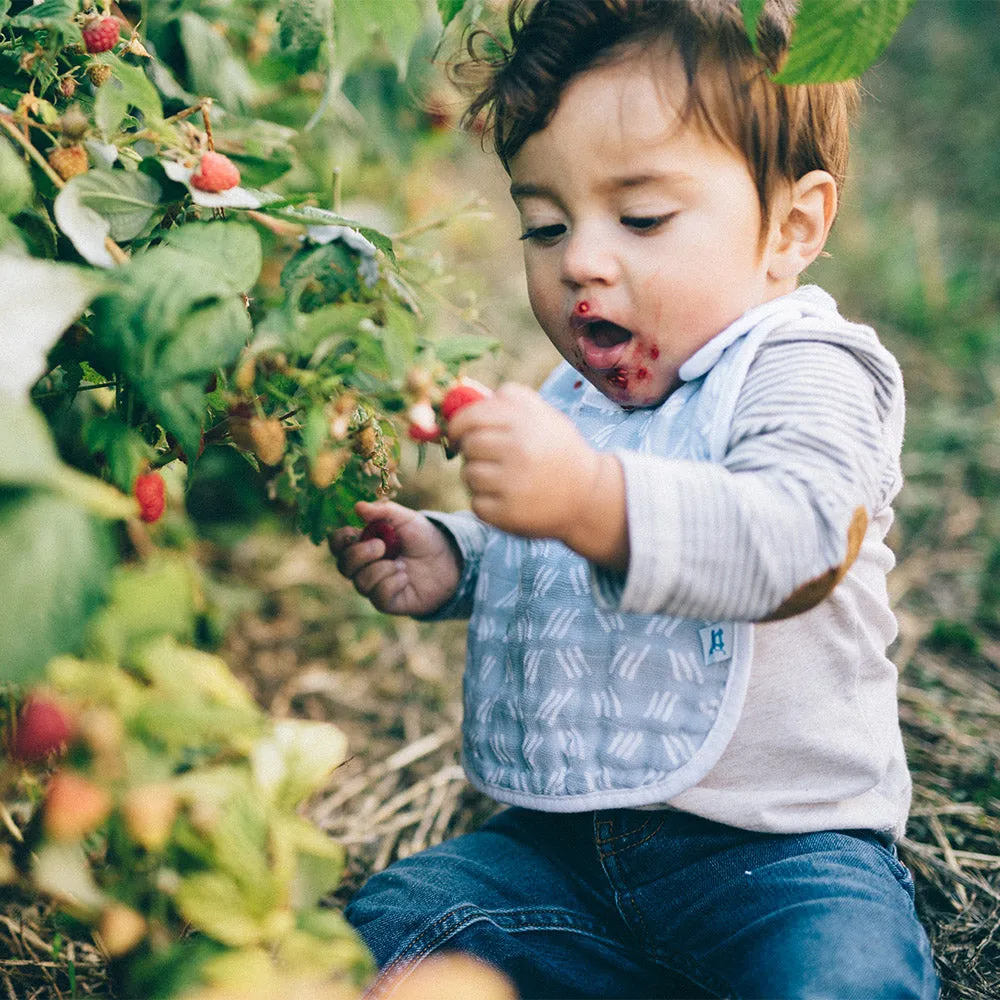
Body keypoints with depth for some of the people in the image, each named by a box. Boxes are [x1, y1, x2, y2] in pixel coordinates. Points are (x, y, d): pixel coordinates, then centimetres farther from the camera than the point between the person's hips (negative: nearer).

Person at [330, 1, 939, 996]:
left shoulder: (807, 375, -13)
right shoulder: (579, 397, 11)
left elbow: (789, 539, -34)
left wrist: (590, 497, -49)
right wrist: (448, 558, 6)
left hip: (775, 843, -6)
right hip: (561, 833, 7)